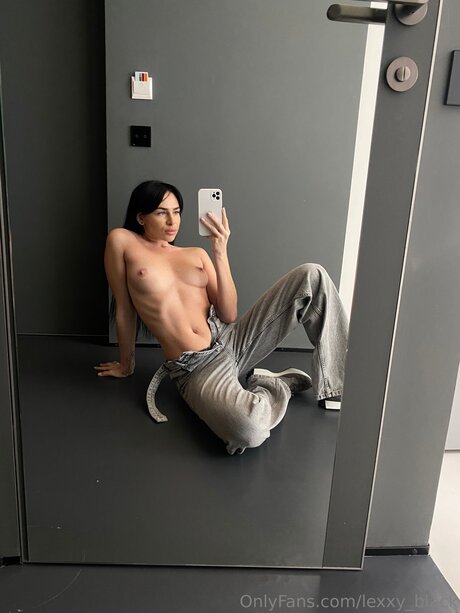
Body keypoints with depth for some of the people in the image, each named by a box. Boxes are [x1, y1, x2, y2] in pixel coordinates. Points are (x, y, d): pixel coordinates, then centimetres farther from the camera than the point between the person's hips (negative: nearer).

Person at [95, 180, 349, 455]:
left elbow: (228, 315, 2)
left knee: (312, 275, -12)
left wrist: (221, 253, -6)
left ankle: (336, 387, 0)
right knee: (248, 432, -39)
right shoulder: (121, 241, 6)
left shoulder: (197, 254, 13)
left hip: (233, 340, 5)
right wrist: (126, 365, 14)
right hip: (197, 369, -5)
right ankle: (279, 386, -2)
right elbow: (125, 310, 9)